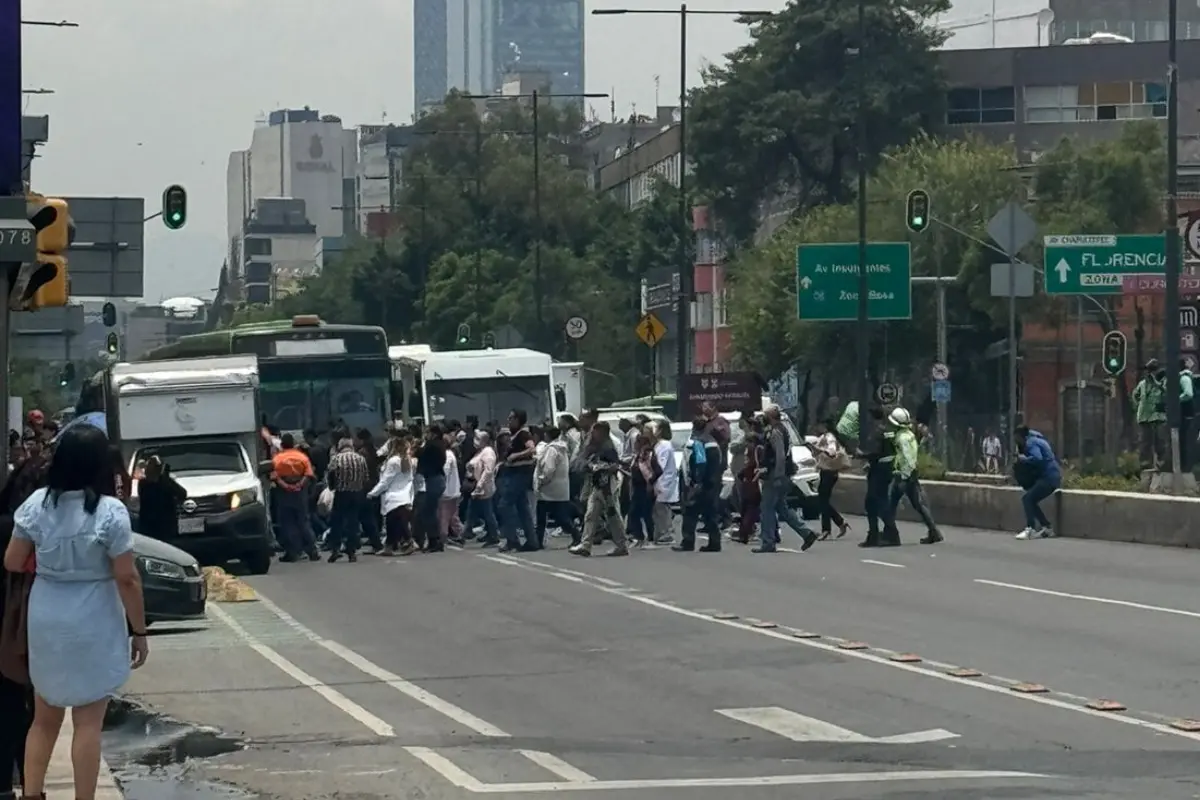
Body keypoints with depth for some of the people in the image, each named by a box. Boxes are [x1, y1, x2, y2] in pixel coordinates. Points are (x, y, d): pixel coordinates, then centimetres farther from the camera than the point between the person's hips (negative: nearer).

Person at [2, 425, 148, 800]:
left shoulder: (36, 504, -3)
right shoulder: (110, 512, -16)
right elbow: (127, 579, -14)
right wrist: (139, 631, -5)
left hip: (45, 621, 4)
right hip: (92, 625, -4)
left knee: (44, 719, 17)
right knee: (88, 723, 4)